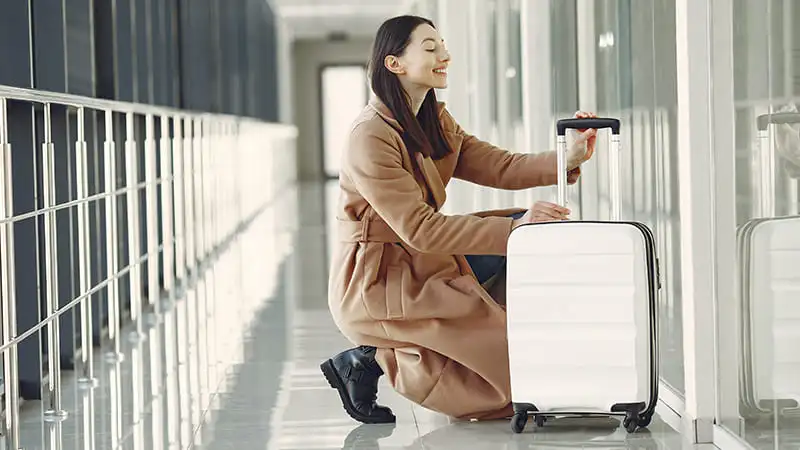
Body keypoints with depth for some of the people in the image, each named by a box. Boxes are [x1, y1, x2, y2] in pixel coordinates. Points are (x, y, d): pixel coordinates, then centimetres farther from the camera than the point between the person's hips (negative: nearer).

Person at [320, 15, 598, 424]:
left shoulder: (435, 122, 9)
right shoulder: (371, 137, -21)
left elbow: (498, 167, 1)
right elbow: (420, 229, -26)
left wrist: (567, 159, -17)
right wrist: (513, 229, -30)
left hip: (422, 263, 9)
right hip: (374, 283, -9)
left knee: (533, 229, -2)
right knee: (509, 356, -15)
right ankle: (378, 358, -5)